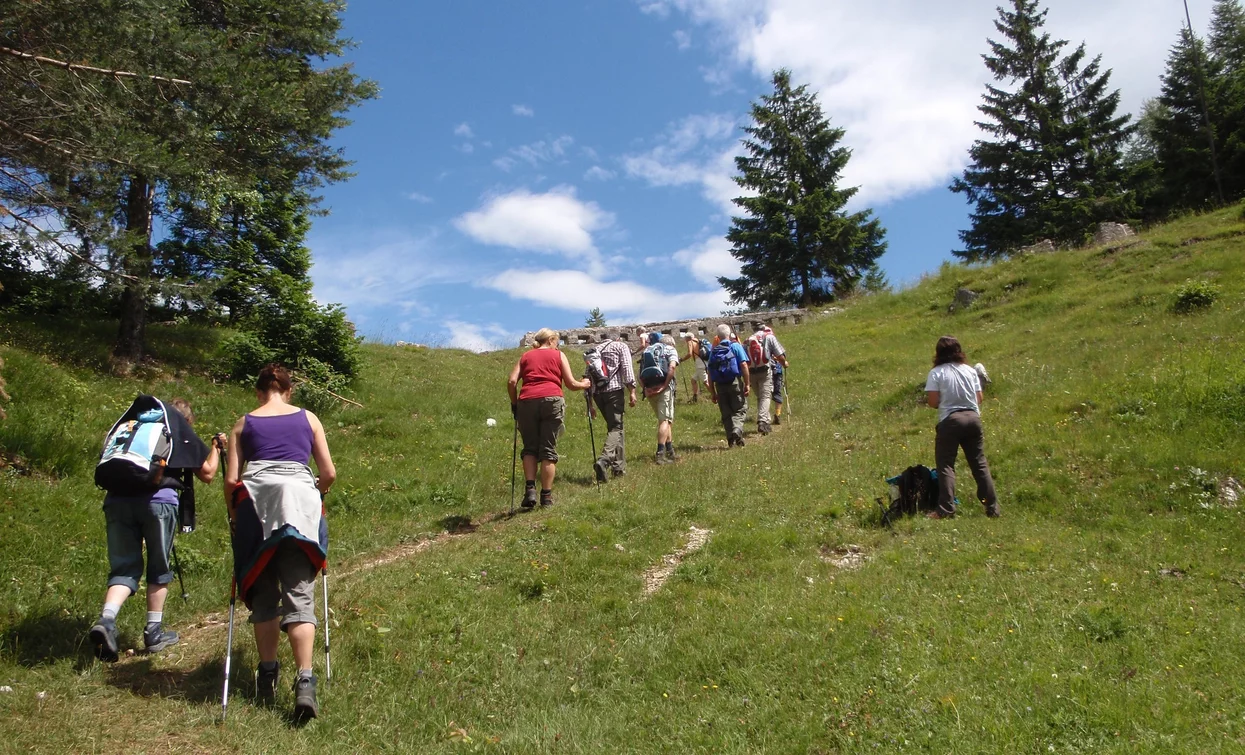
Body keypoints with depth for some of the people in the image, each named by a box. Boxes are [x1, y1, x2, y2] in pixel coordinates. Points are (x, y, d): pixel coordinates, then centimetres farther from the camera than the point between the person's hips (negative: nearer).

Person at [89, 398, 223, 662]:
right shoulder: (180, 426, 15)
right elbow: (207, 474, 18)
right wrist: (216, 448, 35)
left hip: (116, 499, 3)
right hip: (158, 500, -3)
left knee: (123, 567, 9)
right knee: (159, 569, 12)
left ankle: (106, 619, -14)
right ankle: (154, 632, 17)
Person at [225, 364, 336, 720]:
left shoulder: (244, 424, 14)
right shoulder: (308, 418, 15)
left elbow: (231, 480, 7)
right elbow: (329, 474, 11)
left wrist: (234, 514, 23)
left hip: (256, 507, 1)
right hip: (300, 503, 0)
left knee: (263, 595, 14)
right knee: (299, 595, -2)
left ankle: (267, 677, 18)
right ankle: (304, 681, -14)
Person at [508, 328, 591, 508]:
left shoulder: (525, 356, 22)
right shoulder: (558, 355, 17)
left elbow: (512, 382, 8)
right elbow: (571, 384, 9)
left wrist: (514, 403, 21)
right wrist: (584, 384, 29)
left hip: (526, 401, 2)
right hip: (552, 400, -2)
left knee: (530, 448, 11)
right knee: (548, 450, 3)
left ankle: (530, 489, -5)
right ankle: (546, 496, 3)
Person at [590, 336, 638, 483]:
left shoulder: (596, 349, 27)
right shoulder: (622, 346, 12)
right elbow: (627, 368, -5)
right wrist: (632, 391, -8)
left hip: (596, 392, 6)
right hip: (613, 389, -6)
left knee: (616, 426, 15)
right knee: (615, 428, -8)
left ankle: (619, 467, 13)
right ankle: (604, 460, -31)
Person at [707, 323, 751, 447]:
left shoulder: (714, 351, 12)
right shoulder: (736, 346, 2)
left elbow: (710, 374, 9)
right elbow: (744, 365, -9)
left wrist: (712, 393, 13)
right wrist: (747, 384, -7)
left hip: (720, 385, 3)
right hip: (735, 382, -3)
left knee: (726, 413, 11)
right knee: (740, 409, 3)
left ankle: (731, 439, 10)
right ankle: (737, 430, -22)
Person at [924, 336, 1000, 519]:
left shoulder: (936, 373, -6)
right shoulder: (970, 371, 7)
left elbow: (933, 402, -10)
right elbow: (979, 398, 7)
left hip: (950, 421, -4)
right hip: (973, 418, 4)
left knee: (946, 465, 1)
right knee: (980, 464, 11)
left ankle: (946, 509, -8)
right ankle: (992, 508, 14)